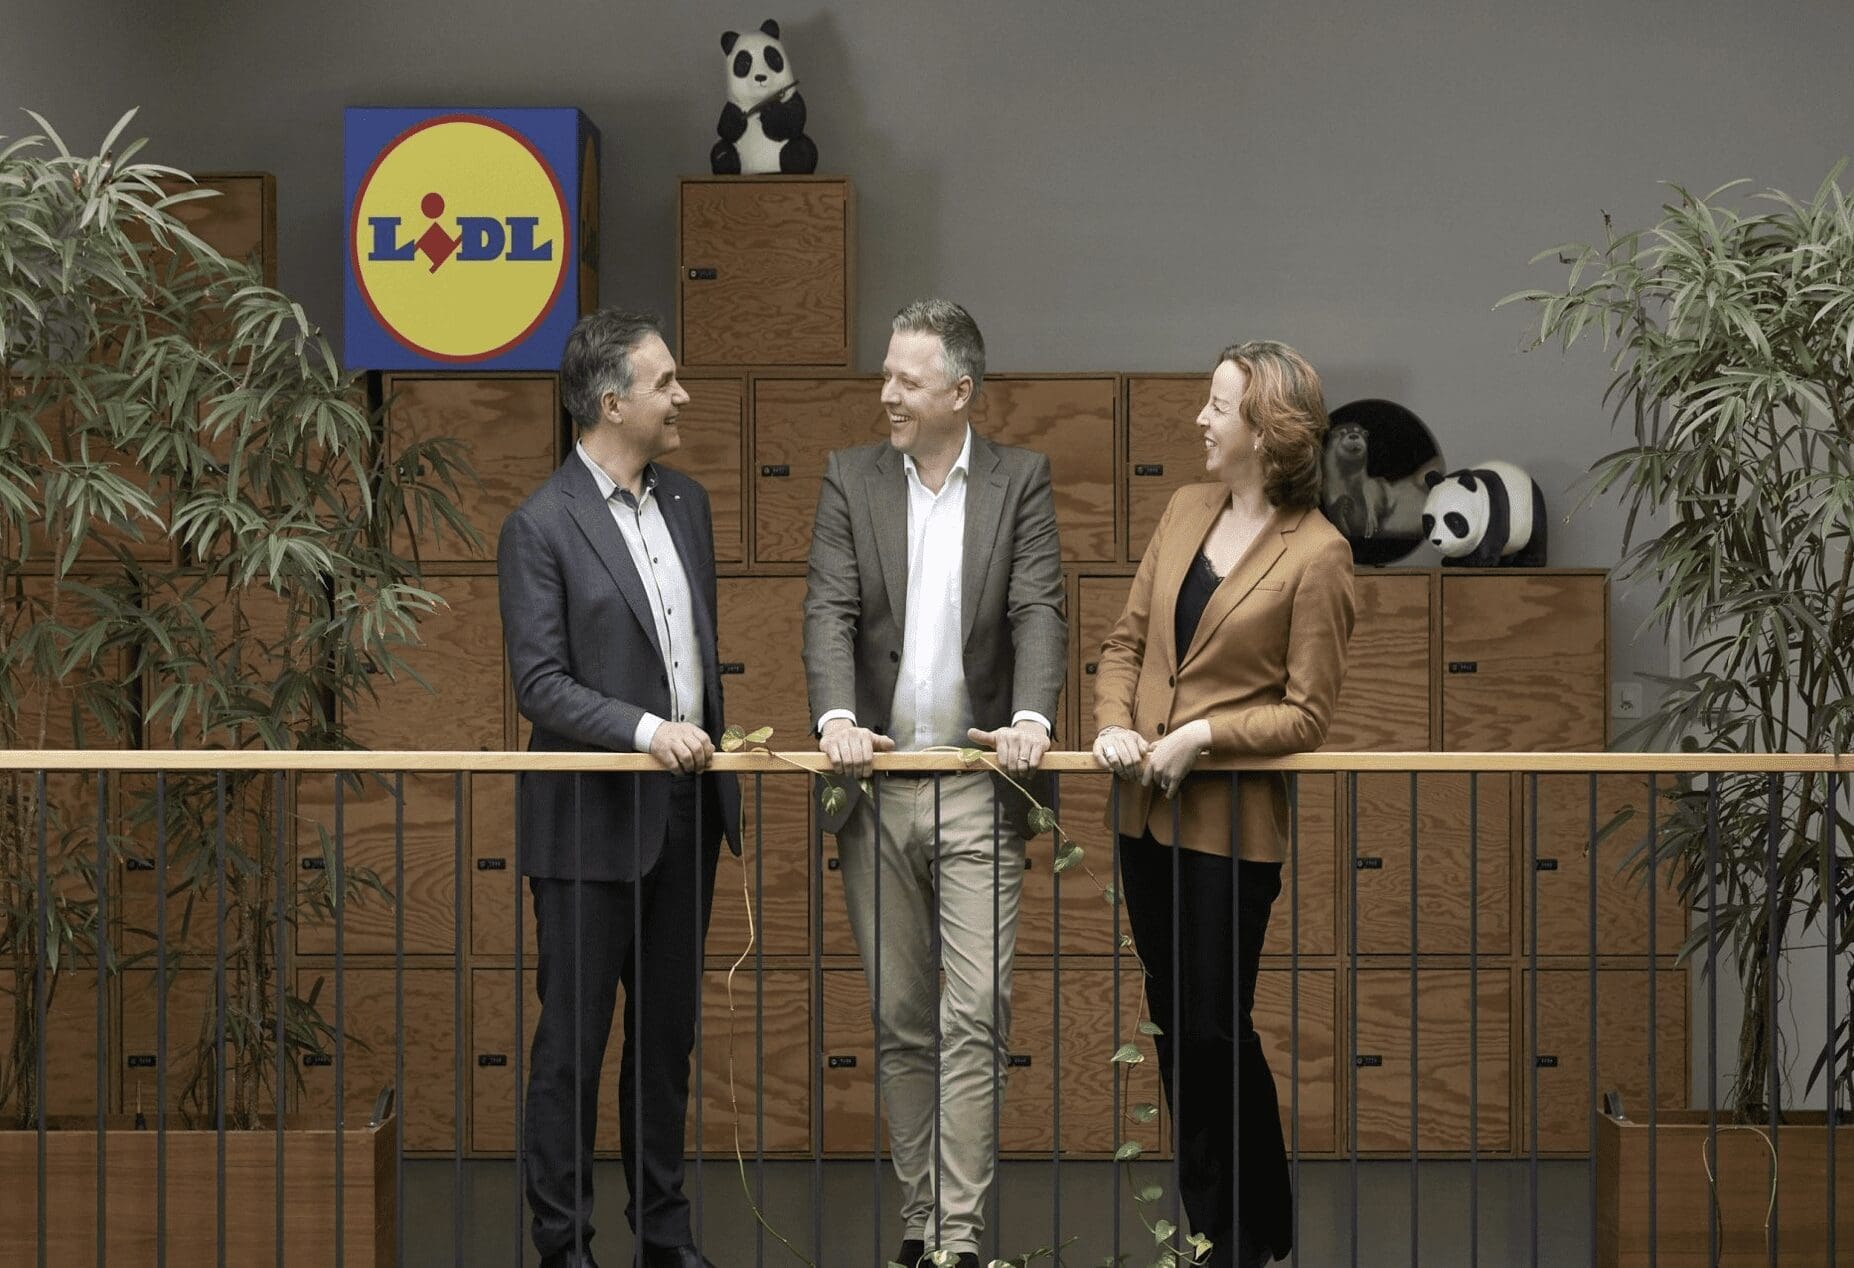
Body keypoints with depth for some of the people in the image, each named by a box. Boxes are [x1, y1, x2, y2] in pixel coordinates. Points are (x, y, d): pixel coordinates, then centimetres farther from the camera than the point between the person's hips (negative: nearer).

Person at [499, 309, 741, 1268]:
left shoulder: (687, 504, 11)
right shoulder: (541, 527, -11)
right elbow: (538, 685, -16)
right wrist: (646, 730, -25)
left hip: (686, 812, 7)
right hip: (594, 822, -7)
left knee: (667, 1035, 14)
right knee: (573, 1041, 2)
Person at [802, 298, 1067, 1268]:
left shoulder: (1020, 480, 3)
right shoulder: (850, 478, 6)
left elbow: (1039, 611, -6)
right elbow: (831, 611, -4)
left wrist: (1031, 717, -24)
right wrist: (836, 717, -21)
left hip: (977, 789, -2)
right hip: (877, 784, 2)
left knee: (975, 1018, -7)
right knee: (899, 1021, 9)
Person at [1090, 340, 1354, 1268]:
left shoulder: (1316, 554, -12)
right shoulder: (1186, 509, 7)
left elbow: (1307, 714, -11)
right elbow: (1128, 639, 12)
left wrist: (1200, 735, -19)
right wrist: (1115, 721, -5)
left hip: (1231, 822, -7)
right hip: (1146, 810, 7)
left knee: (1215, 1028, 0)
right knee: (1174, 1022, 13)